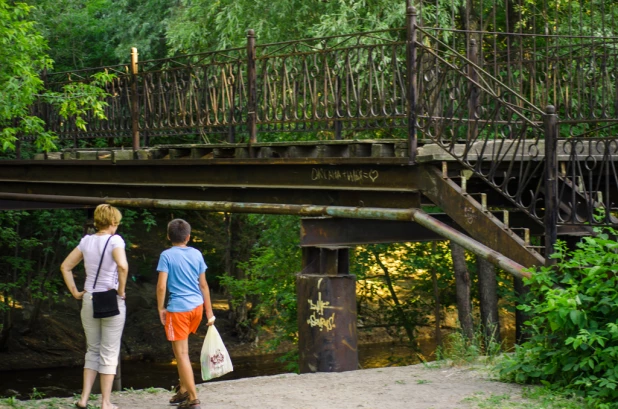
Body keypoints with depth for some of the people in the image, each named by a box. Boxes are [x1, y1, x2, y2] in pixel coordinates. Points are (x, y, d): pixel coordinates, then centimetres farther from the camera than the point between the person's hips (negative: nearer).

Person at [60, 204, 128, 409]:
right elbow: (122, 266, -28)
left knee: (93, 351, 16)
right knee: (109, 353, 4)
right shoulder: (114, 240, -11)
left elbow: (65, 267, 9)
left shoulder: (86, 241, 6)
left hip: (89, 300, 5)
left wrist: (75, 292, 10)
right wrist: (121, 291, -15)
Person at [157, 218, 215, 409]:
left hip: (178, 309, -6)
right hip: (197, 306, 6)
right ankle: (183, 390, 26)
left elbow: (161, 286, -13)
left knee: (181, 353, 1)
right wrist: (209, 311, 15)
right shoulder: (196, 254, 6)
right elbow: (203, 285, 10)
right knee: (181, 349, 23)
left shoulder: (167, 255, -7)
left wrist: (161, 308, -1)